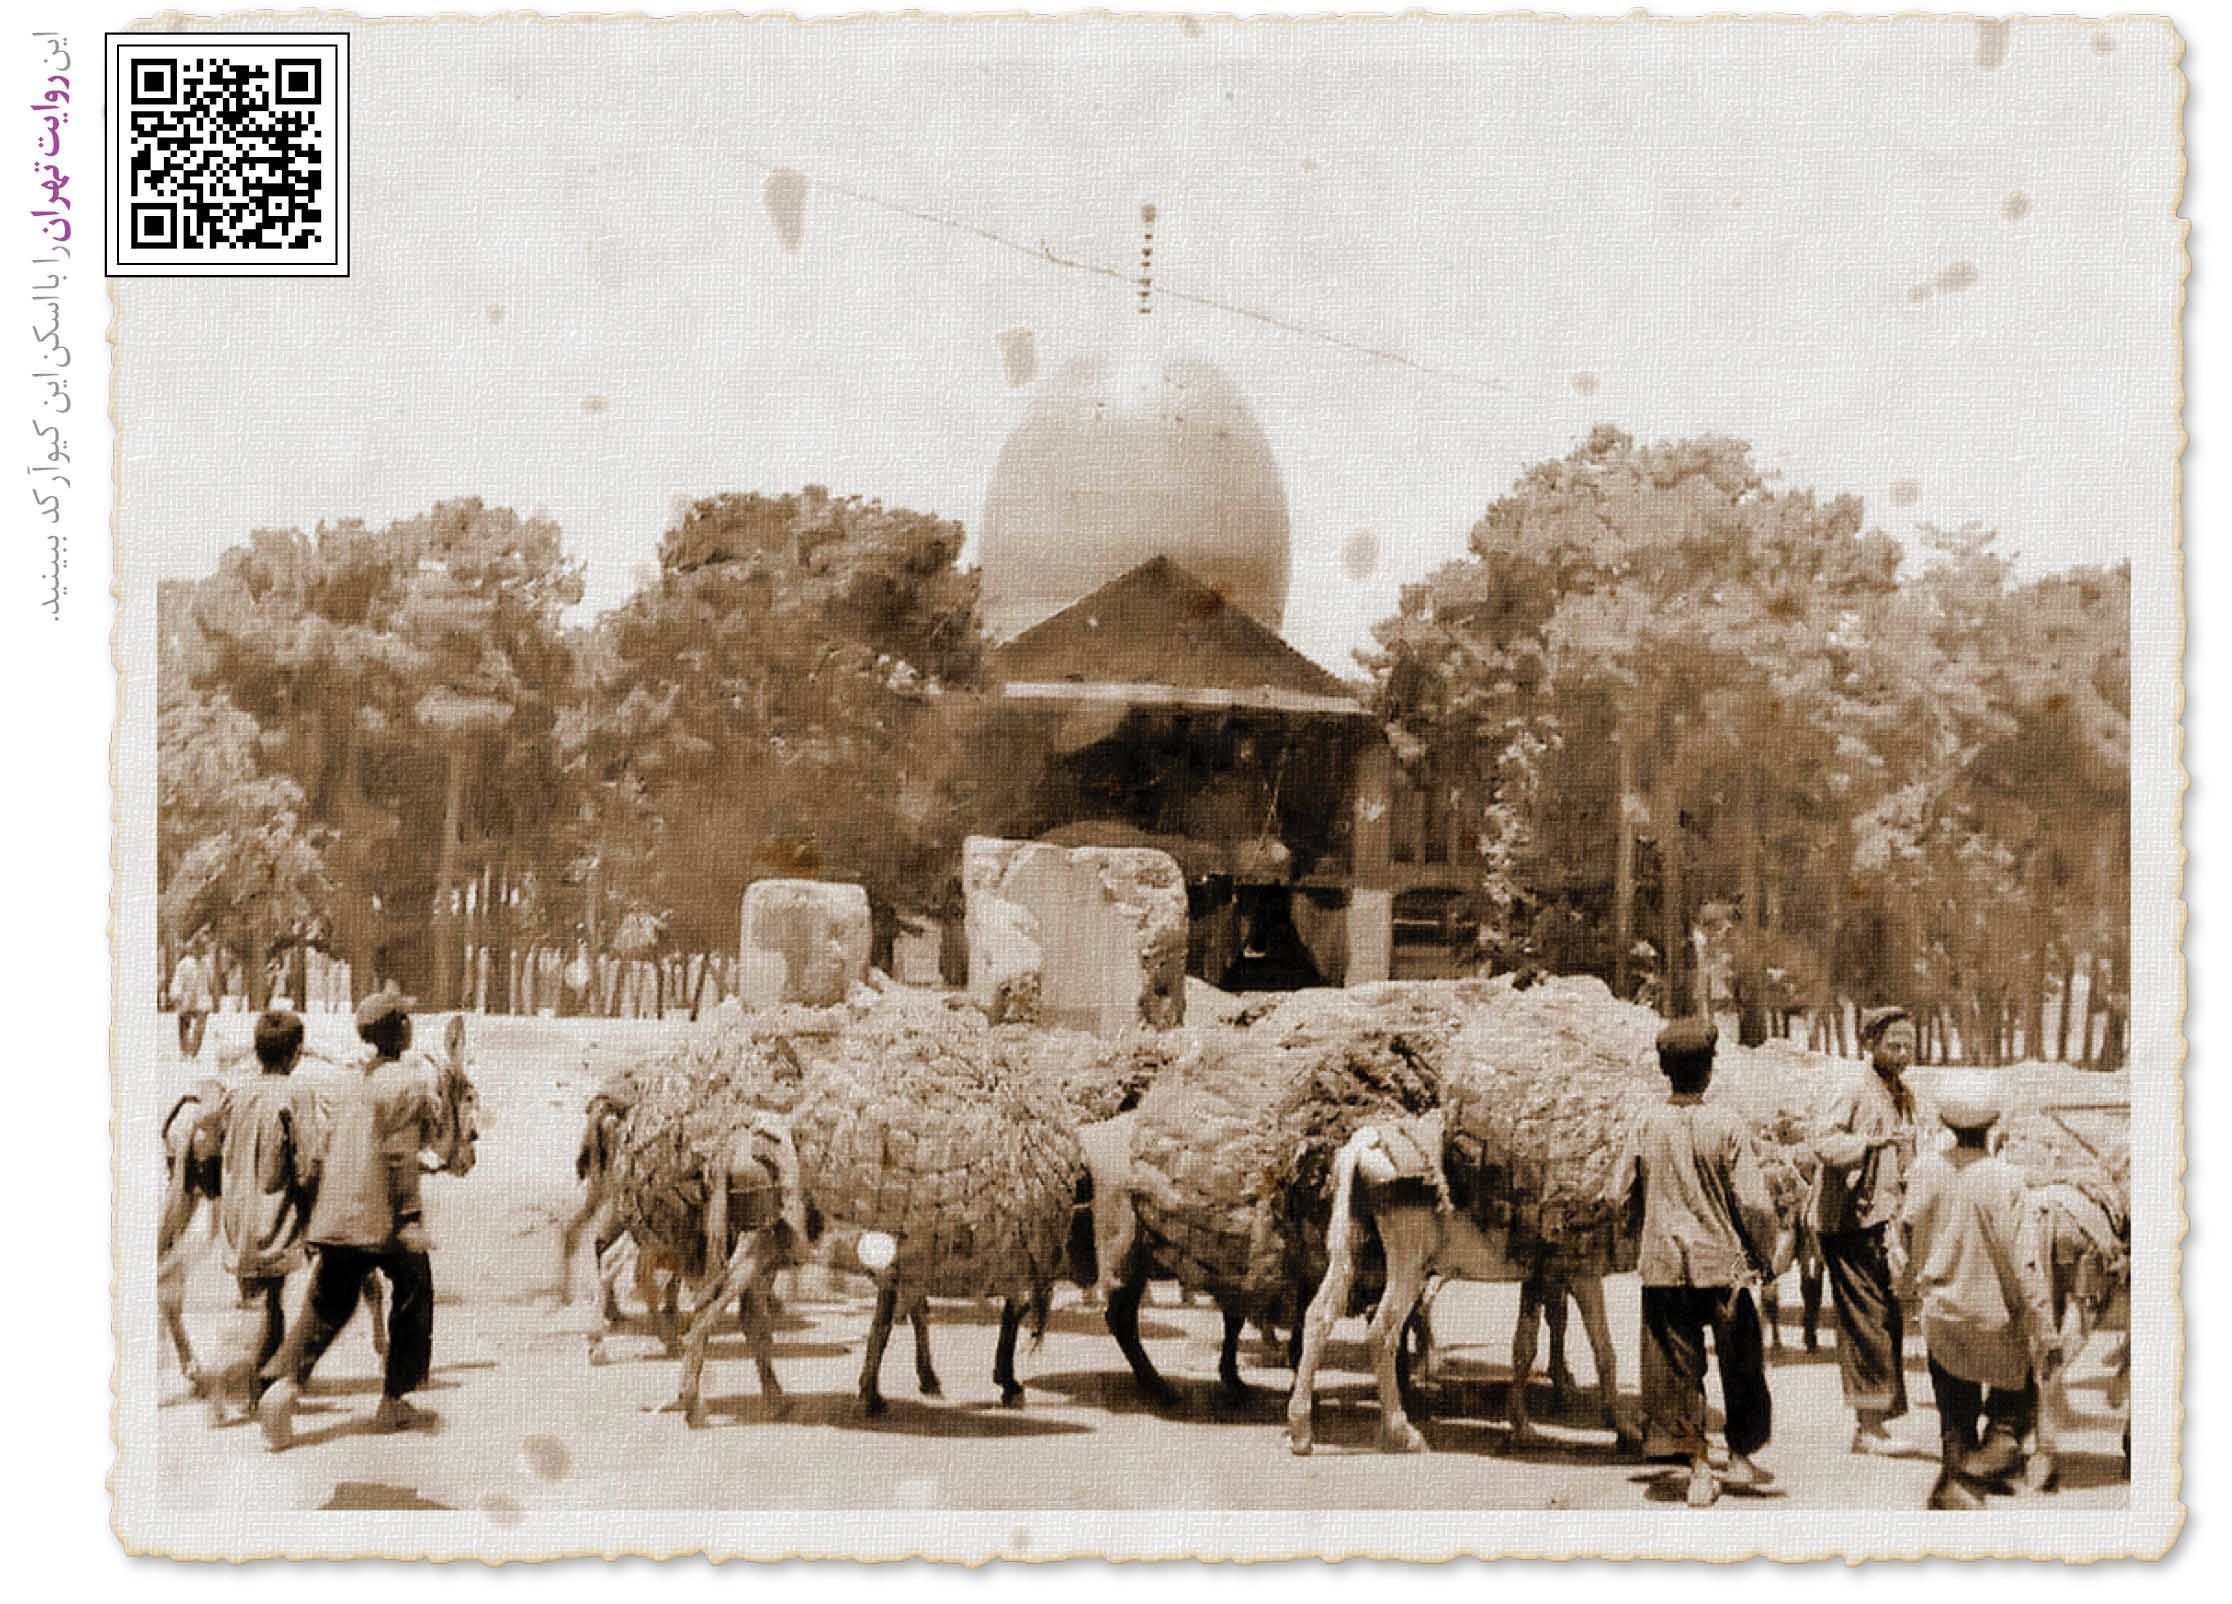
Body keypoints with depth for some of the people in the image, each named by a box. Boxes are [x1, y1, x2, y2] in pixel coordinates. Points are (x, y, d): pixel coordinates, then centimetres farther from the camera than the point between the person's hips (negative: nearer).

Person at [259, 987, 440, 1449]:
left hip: (335, 1217, 6)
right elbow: (400, 1153, -16)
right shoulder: (409, 1080, -8)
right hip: (382, 1216, -6)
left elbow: (328, 1146, 15)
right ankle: (394, 1400, 15)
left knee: (326, 1307, 9)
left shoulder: (352, 1083, 14)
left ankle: (284, 1381, -14)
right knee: (413, 1298, 13)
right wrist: (410, 1219, -18)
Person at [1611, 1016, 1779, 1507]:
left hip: (1664, 1264, 2)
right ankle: (1740, 1457, 23)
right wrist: (1763, 1254, 4)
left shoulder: (1646, 1125, -4)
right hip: (1722, 1263, -2)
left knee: (1678, 1367, 9)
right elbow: (1753, 1201, -12)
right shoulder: (1725, 1125, -12)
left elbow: (1622, 1194, 3)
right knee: (1739, 1362, 16)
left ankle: (1699, 1468, 7)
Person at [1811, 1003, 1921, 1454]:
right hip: (1850, 1220, -9)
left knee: (1889, 1319, 9)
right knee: (1867, 1320, -10)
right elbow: (1825, 1143, -24)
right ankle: (1869, 1425, -8)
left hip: (1881, 1221, 9)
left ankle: (1873, 1422, 17)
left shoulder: (1903, 1096, 16)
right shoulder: (1855, 1092, -11)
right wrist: (1872, 1141, -36)